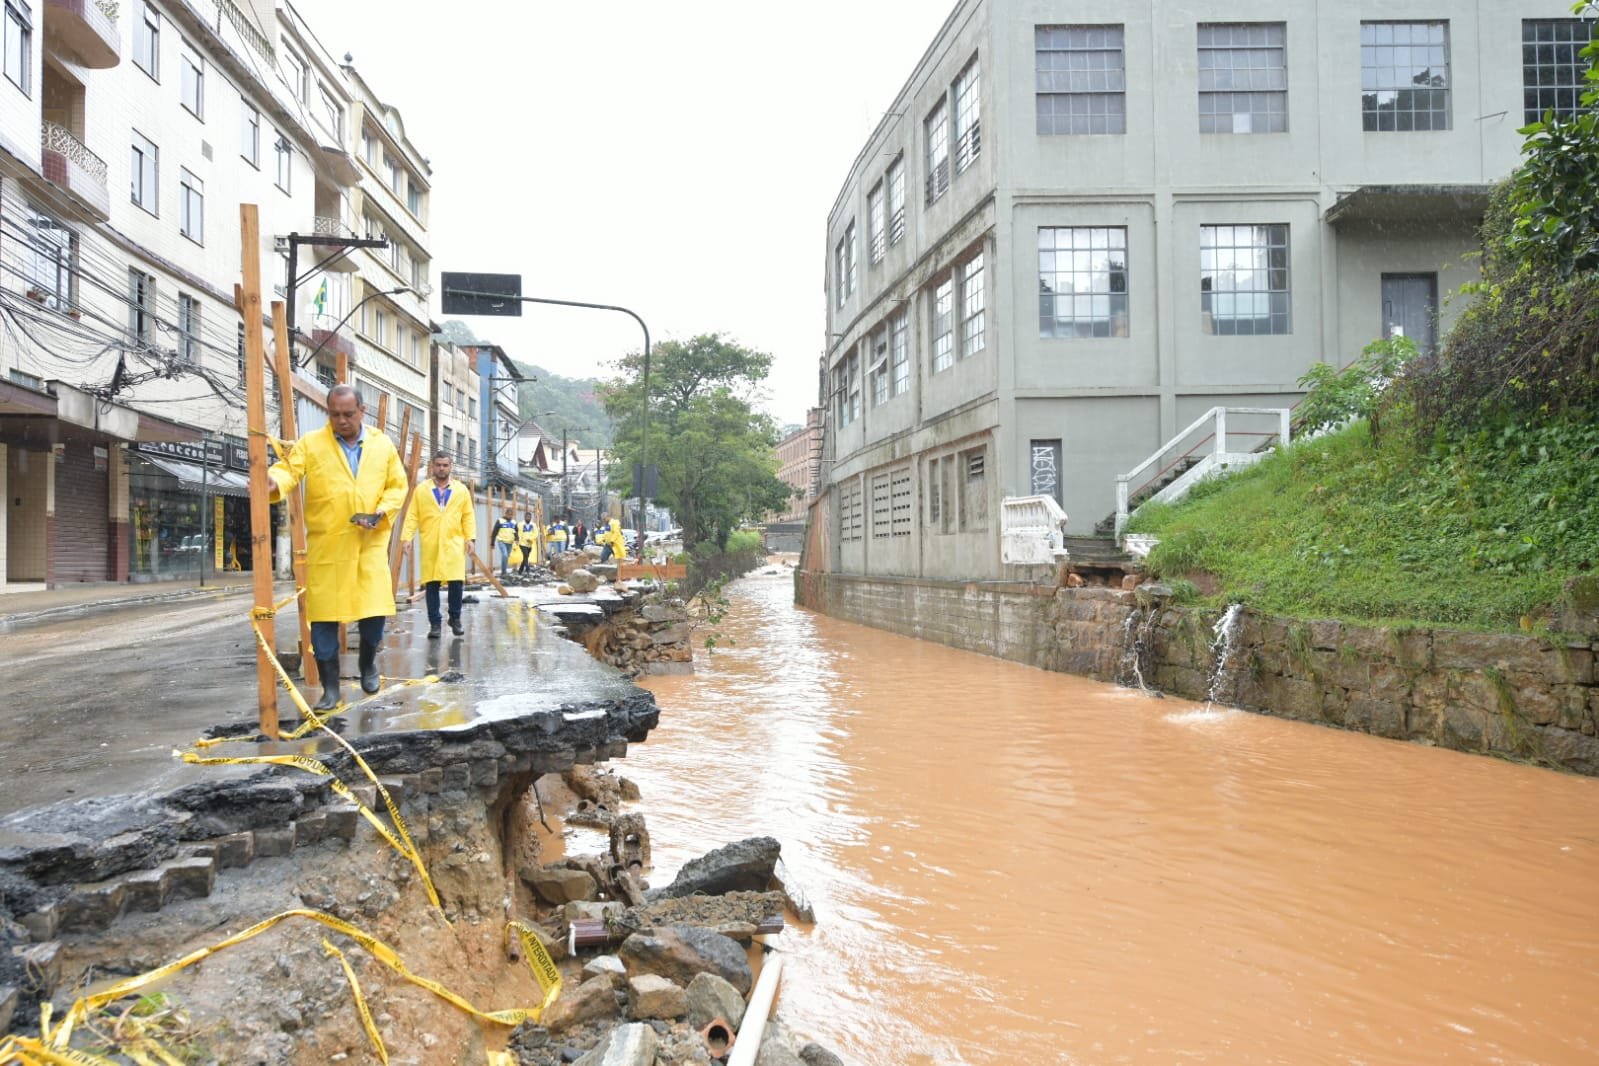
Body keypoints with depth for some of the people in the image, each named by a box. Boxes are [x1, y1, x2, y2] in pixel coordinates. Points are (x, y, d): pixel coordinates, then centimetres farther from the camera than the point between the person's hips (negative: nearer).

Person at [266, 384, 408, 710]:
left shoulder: (383, 445, 9)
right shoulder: (310, 443, 2)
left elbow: (397, 485, 11)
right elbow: (289, 468, -10)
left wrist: (382, 512, -7)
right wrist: (275, 481, -34)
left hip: (370, 543, 1)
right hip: (325, 545, -1)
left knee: (375, 609, -1)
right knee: (323, 615, 0)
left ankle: (368, 663, 31)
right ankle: (330, 687, 12)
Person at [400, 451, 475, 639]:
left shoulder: (462, 490, 10)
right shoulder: (421, 490, 7)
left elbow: (468, 516, 8)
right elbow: (412, 516, 4)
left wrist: (470, 537, -2)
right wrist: (406, 537, -7)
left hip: (454, 544, 0)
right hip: (430, 546, 0)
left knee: (456, 582, -5)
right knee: (431, 585, 1)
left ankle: (455, 619, 16)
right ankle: (435, 623, 11)